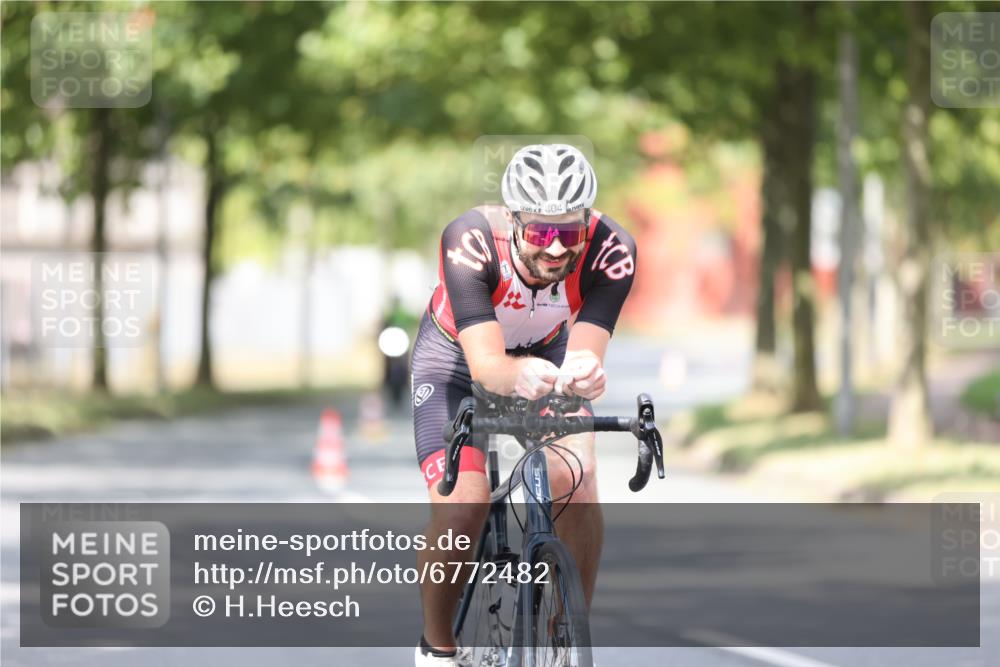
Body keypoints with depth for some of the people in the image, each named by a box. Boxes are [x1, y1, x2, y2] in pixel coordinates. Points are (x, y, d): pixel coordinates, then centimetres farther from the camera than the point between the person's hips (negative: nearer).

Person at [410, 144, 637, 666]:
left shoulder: (610, 250, -32)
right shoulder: (471, 240, -38)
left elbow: (585, 351, -39)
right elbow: (485, 365, -44)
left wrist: (583, 373, -63)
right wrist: (519, 376, -66)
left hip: (546, 354, 2)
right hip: (456, 356, -2)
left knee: (577, 487, -22)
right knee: (461, 506, -22)